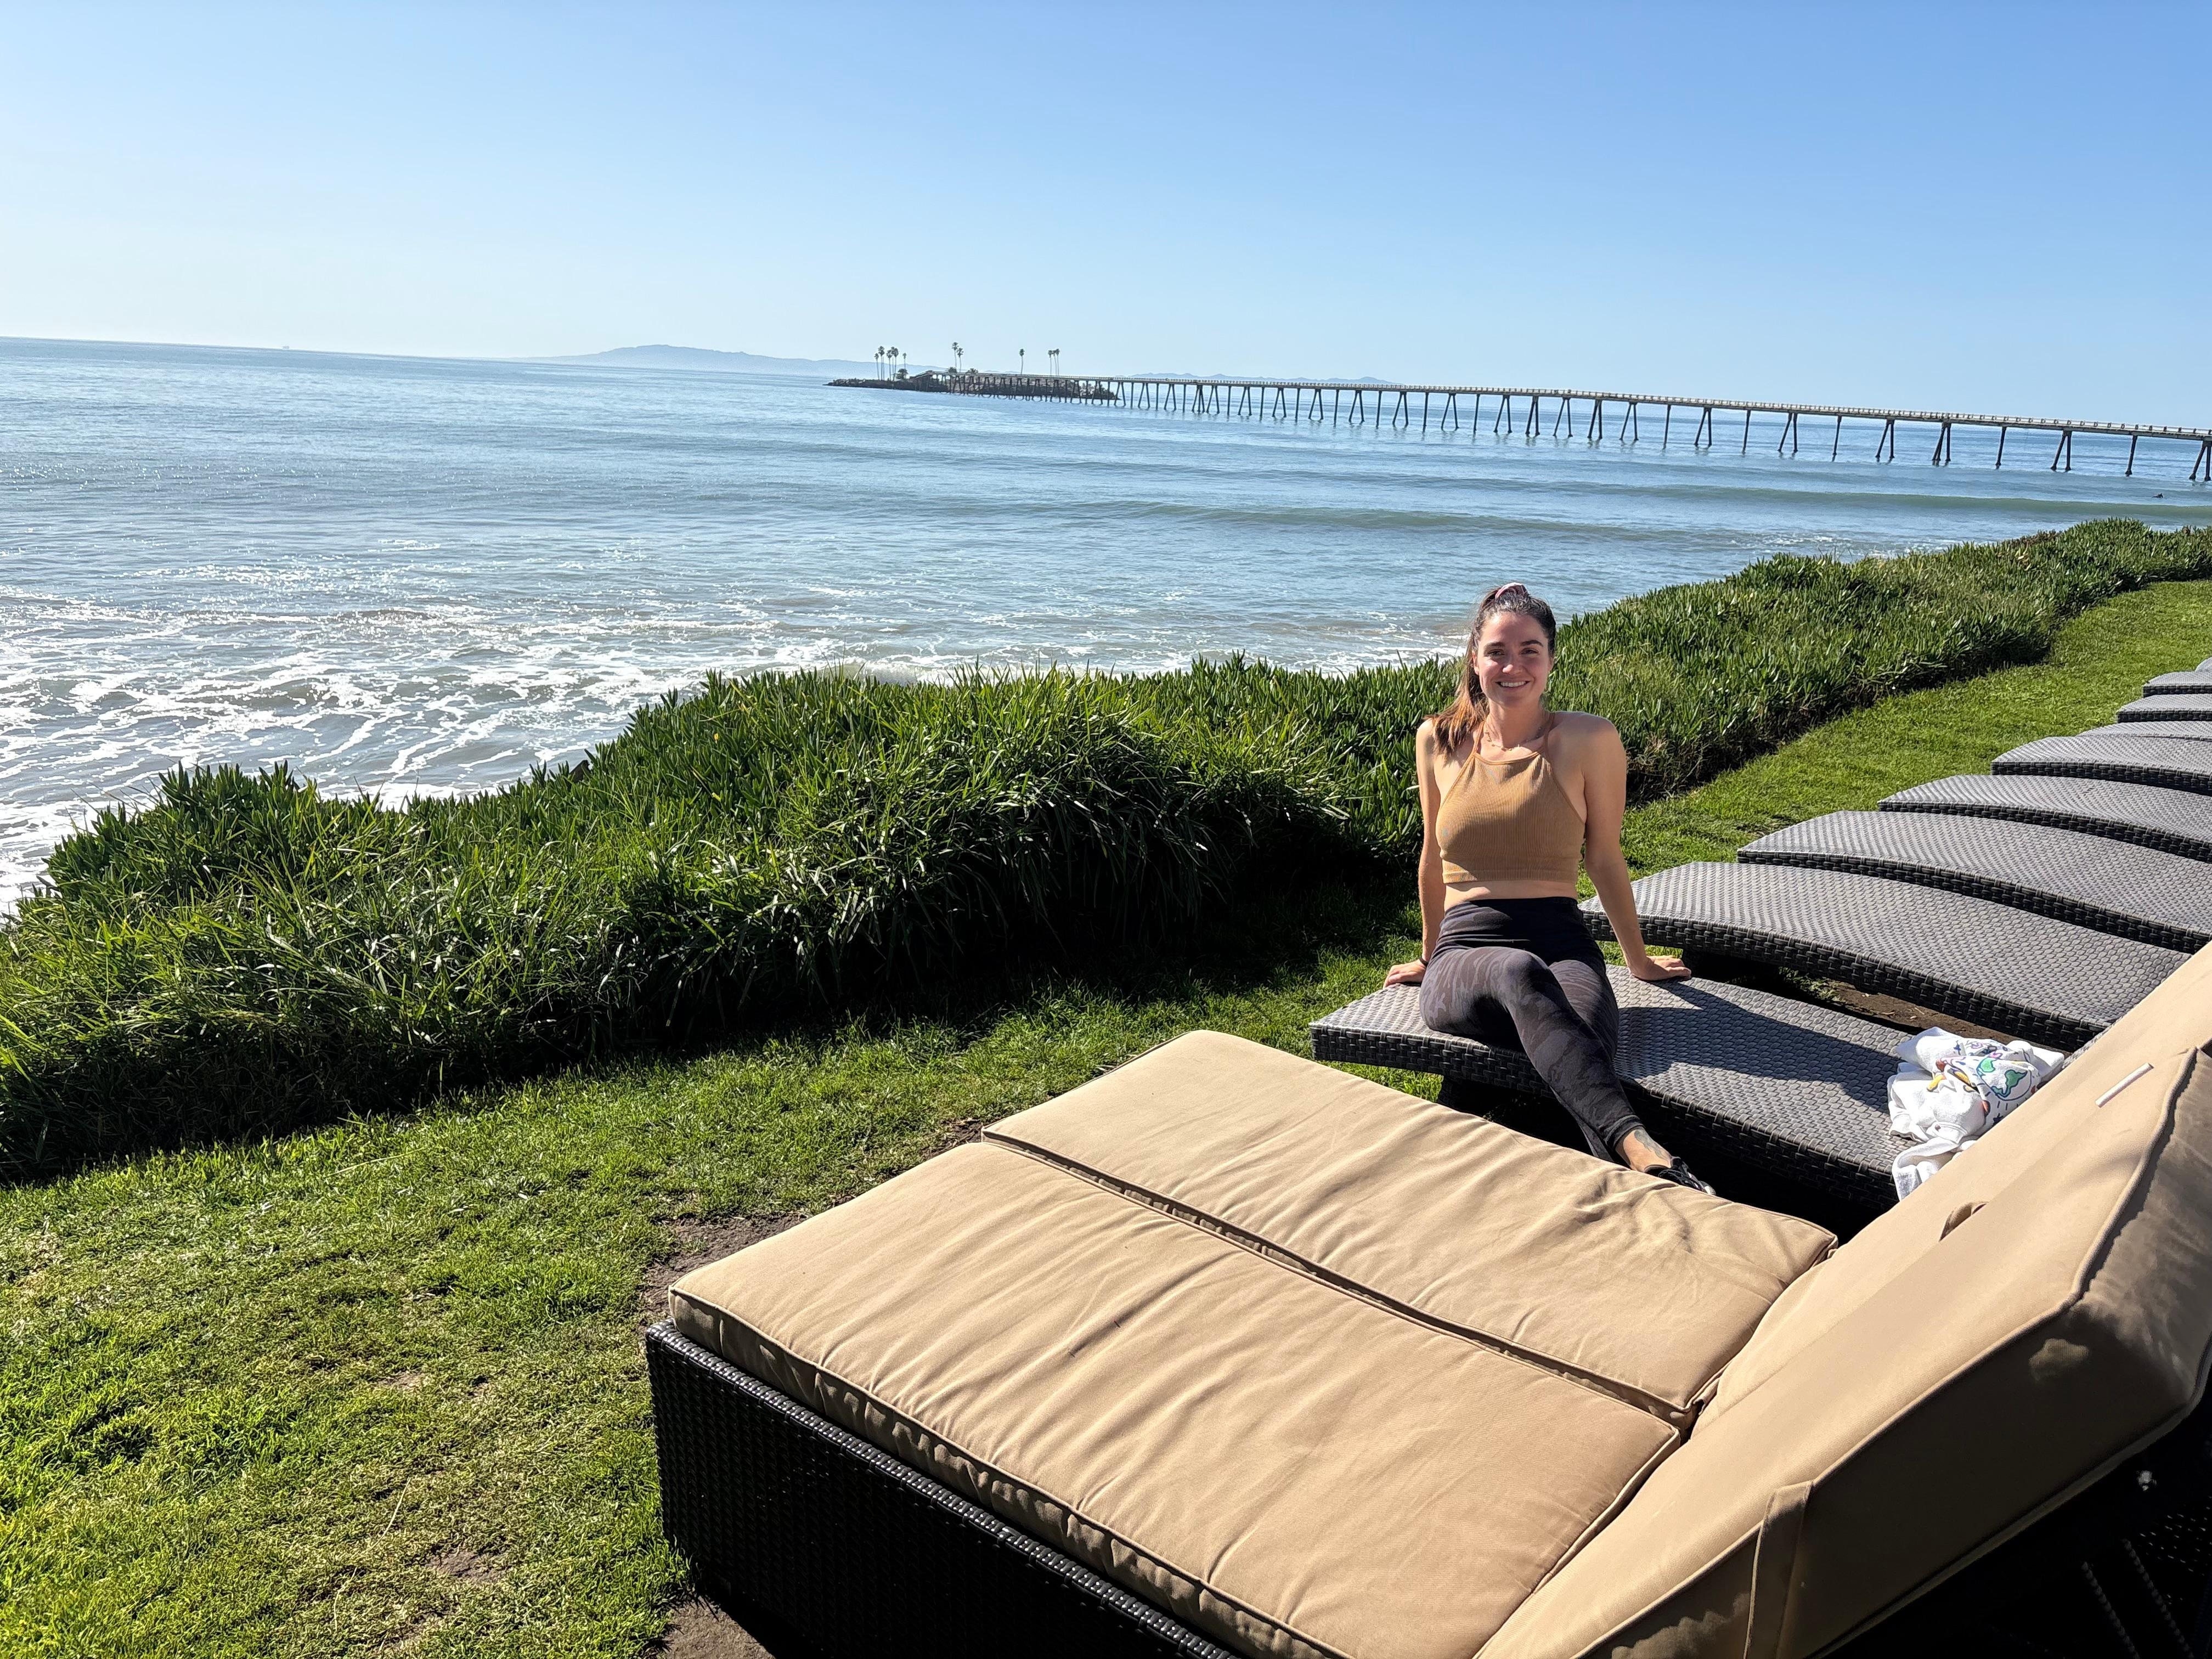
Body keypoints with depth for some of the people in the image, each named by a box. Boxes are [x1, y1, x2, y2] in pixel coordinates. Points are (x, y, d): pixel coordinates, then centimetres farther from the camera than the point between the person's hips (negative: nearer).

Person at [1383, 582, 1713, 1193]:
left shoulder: (1590, 740, 4)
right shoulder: (1438, 740, 11)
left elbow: (1604, 857, 14)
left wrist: (1639, 960, 23)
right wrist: (1429, 954, 32)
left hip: (1563, 942, 0)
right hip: (1465, 950, 0)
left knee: (1586, 1045, -37)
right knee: (1520, 973, -39)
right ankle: (1638, 1146, -55)